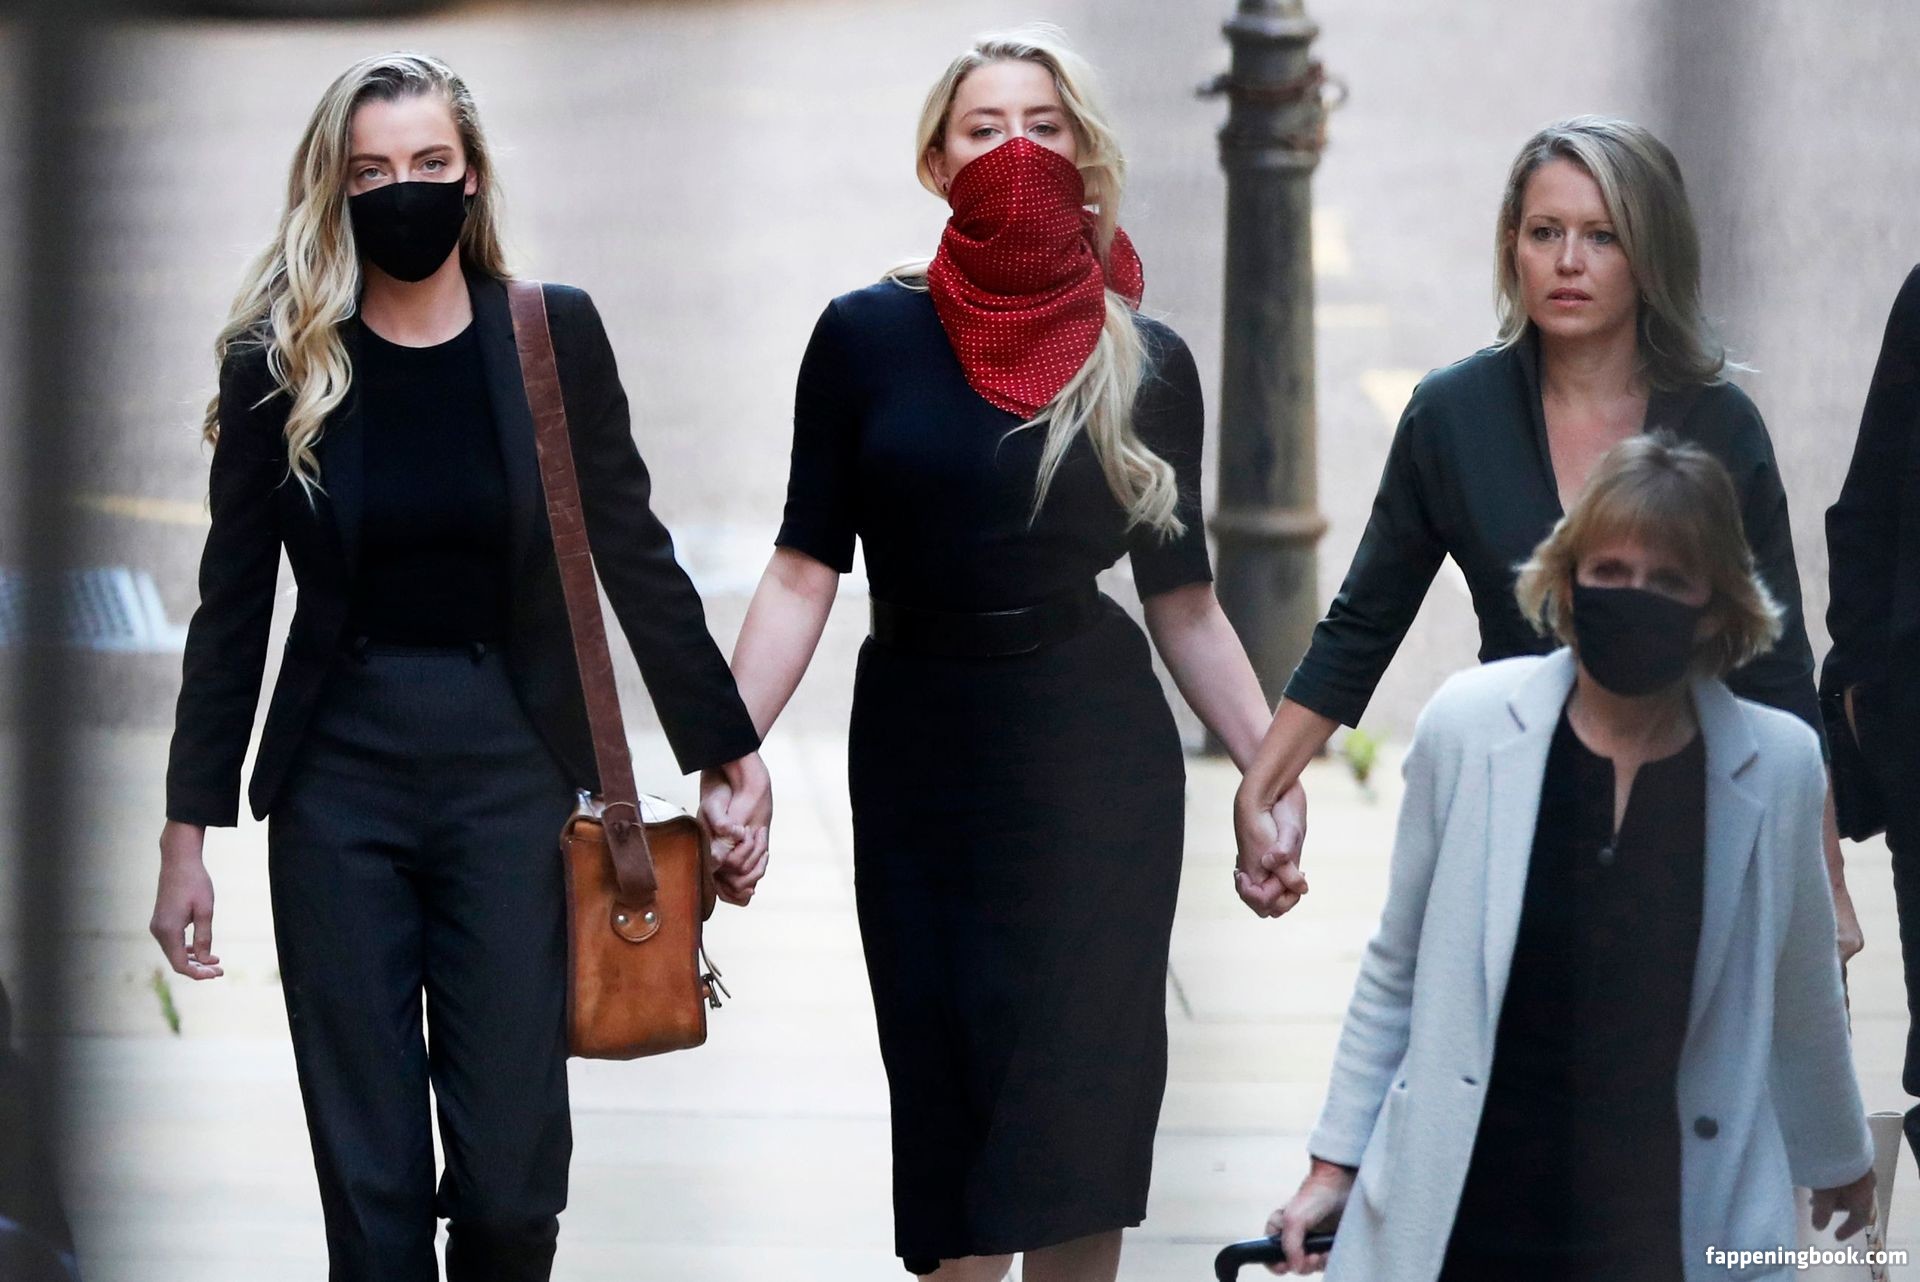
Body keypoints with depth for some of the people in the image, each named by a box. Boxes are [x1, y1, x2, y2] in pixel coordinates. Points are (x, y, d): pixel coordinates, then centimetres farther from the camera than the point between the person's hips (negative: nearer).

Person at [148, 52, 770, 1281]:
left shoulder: (554, 337, 0)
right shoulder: (281, 364, -1)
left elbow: (634, 554, 5)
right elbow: (234, 605, 4)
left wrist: (729, 753, 4)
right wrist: (189, 833, 3)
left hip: (511, 767, 0)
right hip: (340, 775, 0)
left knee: (512, 1178, -4)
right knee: (369, 1180, 1)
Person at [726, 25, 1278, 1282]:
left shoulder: (1145, 365, 2)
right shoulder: (868, 337, 0)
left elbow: (1185, 603, 7)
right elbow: (806, 572, -1)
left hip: (1094, 764, 0)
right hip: (919, 748, 0)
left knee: (1077, 1096, -3)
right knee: (946, 1115, 3)